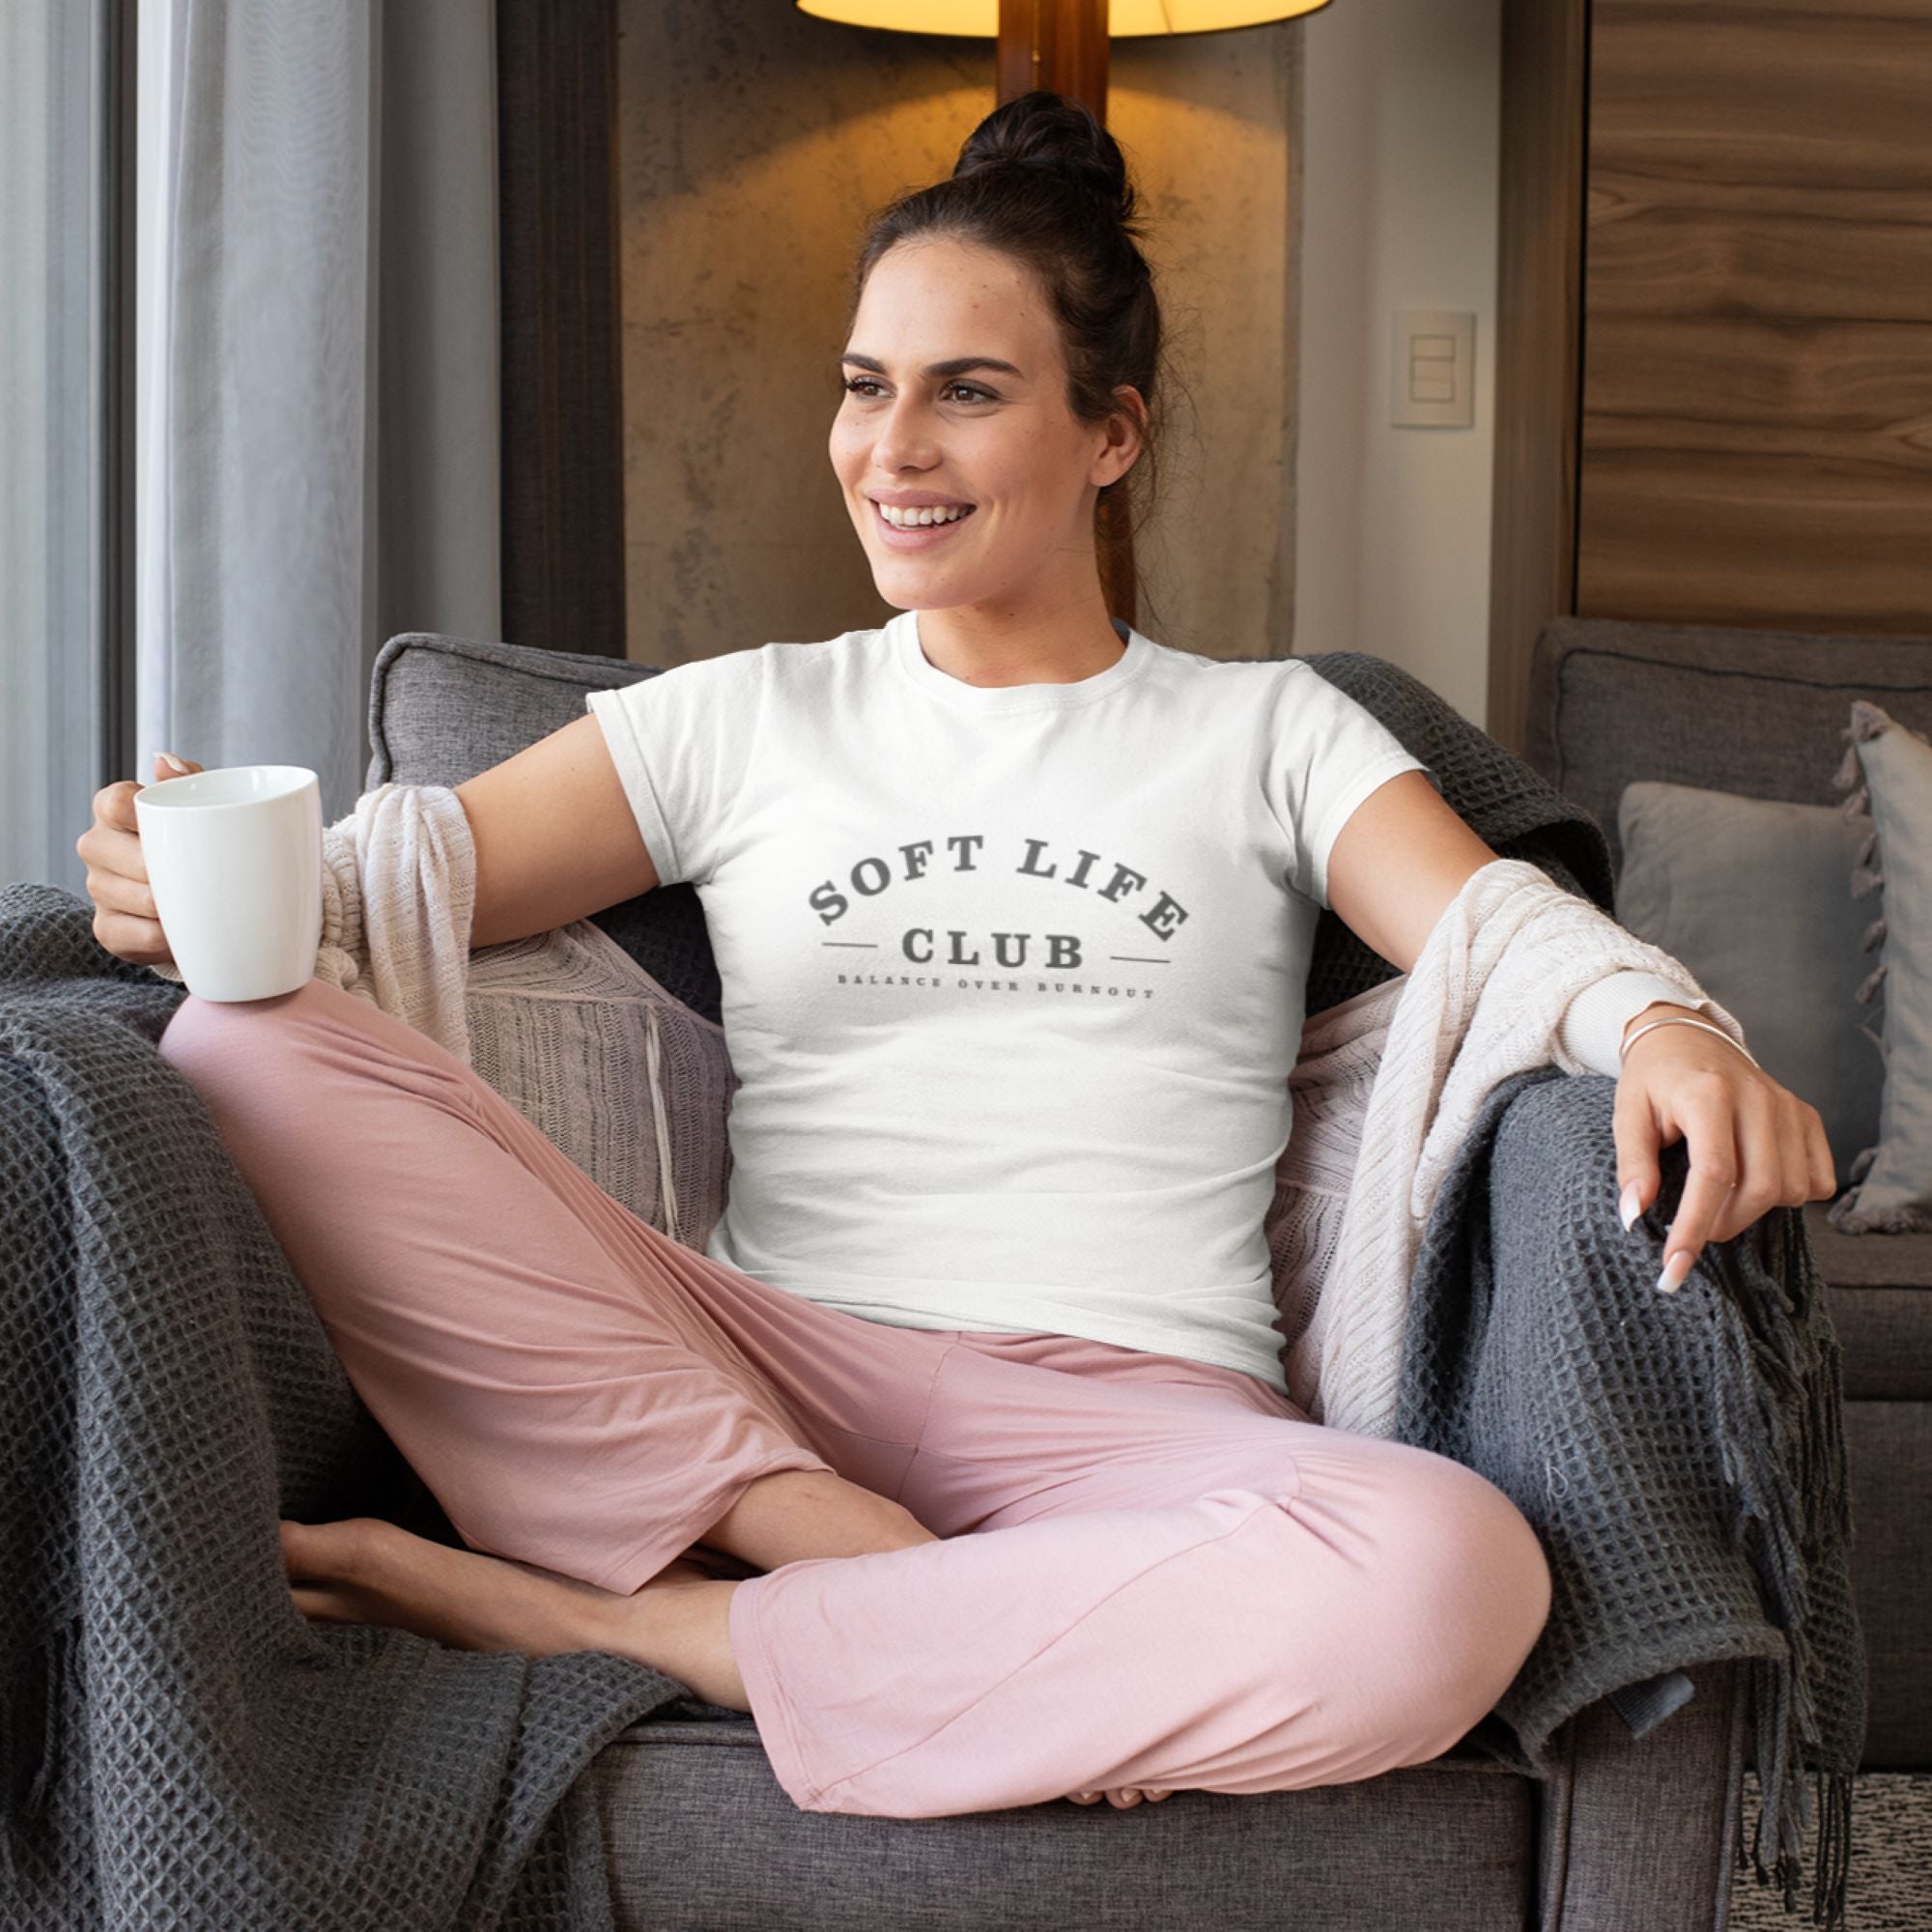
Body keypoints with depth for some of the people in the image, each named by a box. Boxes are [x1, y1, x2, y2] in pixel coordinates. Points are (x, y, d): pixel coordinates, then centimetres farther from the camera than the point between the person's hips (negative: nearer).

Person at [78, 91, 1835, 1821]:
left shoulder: (1266, 731, 16)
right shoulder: (745, 721, 18)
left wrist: (1668, 1031, -23)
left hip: (1141, 1419, -1)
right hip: (764, 1383, 1)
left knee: (1450, 1571, -37)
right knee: (247, 1048, -17)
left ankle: (572, 1614, -23)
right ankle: (847, 1553, -23)